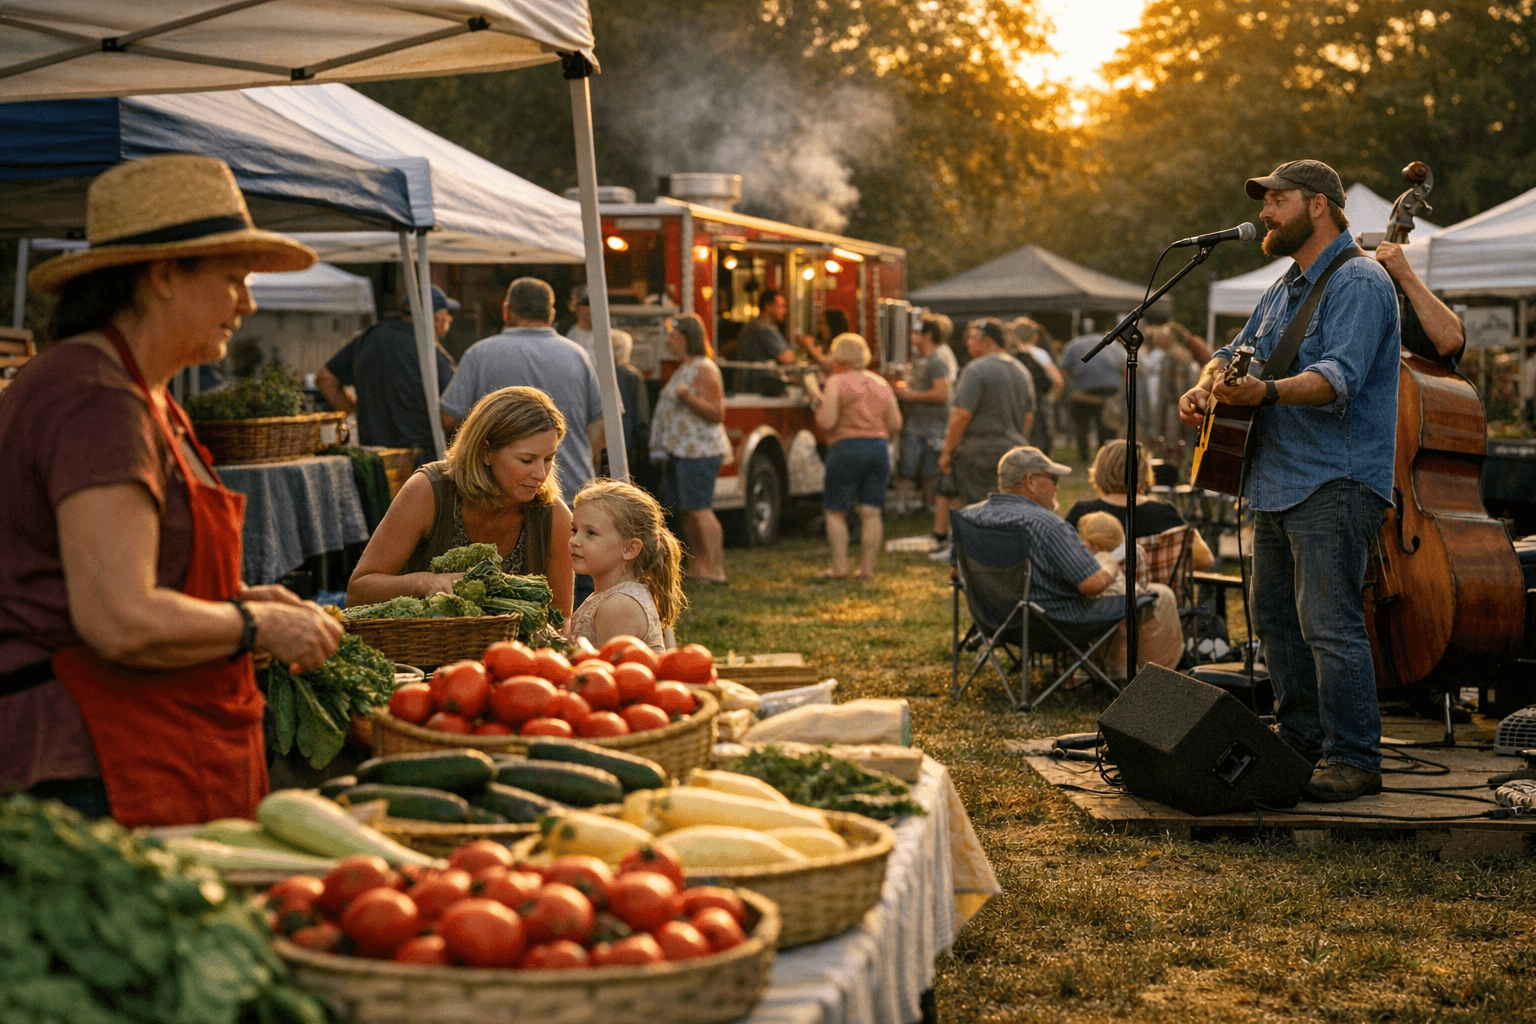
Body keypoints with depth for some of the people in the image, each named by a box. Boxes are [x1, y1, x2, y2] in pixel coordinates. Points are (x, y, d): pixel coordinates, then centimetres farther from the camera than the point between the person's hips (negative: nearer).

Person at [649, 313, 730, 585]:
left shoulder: (704, 369, -12)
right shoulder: (683, 369, 19)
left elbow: (717, 414, -17)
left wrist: (687, 396, -26)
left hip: (699, 451, -10)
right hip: (681, 450, 10)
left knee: (699, 508, -13)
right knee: (688, 511, 9)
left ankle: (715, 569, -14)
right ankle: (696, 568, 12)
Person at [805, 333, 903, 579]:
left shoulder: (836, 383, -6)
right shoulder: (881, 383, 11)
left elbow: (827, 422, -14)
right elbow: (895, 424, 10)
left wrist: (816, 398, 0)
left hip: (846, 448, -5)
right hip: (880, 448, 5)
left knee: (835, 512, 5)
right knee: (871, 512, 6)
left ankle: (840, 567, 0)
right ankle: (867, 567, 6)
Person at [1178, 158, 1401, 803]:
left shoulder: (1359, 283, -11)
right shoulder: (1286, 287, 21)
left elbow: (1339, 376, -24)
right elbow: (1238, 353, 25)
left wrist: (1266, 393, -40)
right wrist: (1206, 388, 2)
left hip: (1335, 482, -10)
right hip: (1277, 481, 10)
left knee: (1329, 622, -12)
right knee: (1275, 618, 14)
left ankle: (1354, 760, -5)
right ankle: (1301, 741, 25)